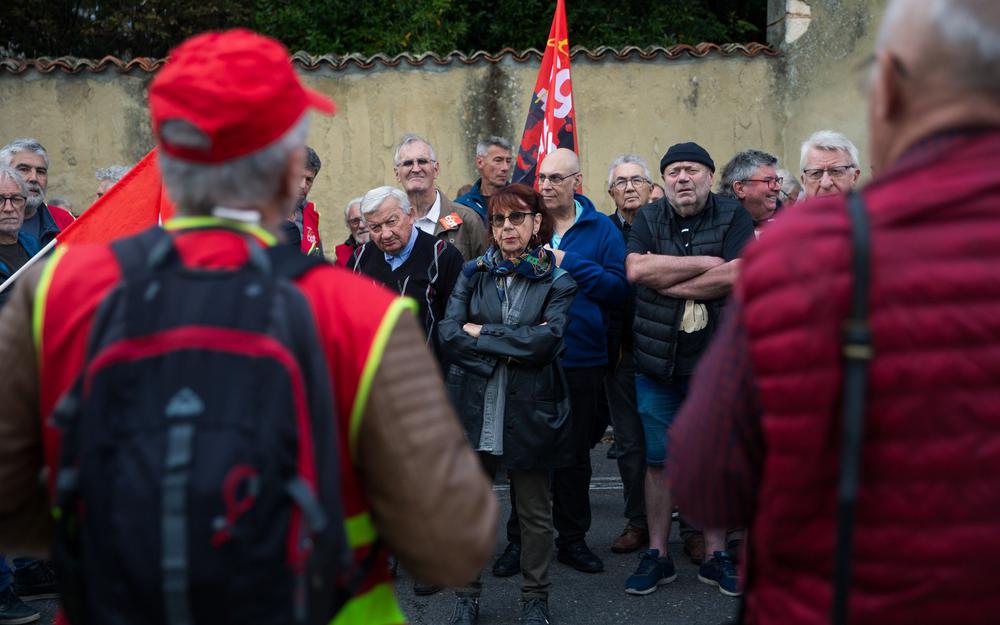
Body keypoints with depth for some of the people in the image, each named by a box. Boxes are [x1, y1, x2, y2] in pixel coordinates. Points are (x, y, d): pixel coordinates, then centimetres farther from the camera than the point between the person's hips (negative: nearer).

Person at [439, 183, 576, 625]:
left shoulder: (556, 281, 0)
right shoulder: (473, 274, 7)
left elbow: (547, 340, -15)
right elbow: (449, 332, -5)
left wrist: (482, 333, -9)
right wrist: (513, 346, -14)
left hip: (529, 410, -2)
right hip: (474, 406, 2)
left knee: (535, 512, 10)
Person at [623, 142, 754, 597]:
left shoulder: (733, 218, -1)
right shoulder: (648, 220, 4)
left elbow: (738, 275, -18)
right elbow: (636, 269, -14)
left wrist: (668, 283, -14)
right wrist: (706, 263, -14)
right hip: (658, 362, 2)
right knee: (658, 460, 8)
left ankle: (716, 555, 21)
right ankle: (657, 555, 20)